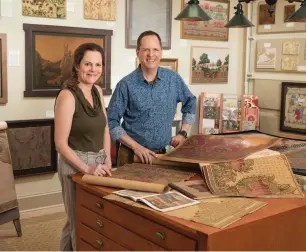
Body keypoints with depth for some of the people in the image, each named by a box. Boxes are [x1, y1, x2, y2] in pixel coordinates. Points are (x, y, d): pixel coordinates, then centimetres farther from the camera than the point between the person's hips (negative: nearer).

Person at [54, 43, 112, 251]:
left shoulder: (98, 91, 5)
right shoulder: (67, 96, -18)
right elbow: (61, 144, -19)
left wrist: (107, 160, 3)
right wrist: (86, 168, -23)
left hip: (98, 161, 8)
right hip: (76, 164, -8)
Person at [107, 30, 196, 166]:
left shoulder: (173, 79, -1)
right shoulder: (126, 84, -11)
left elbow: (190, 104, 15)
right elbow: (111, 121, -9)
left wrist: (183, 133, 6)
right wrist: (136, 146, -15)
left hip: (161, 153, 3)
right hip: (131, 154, -3)